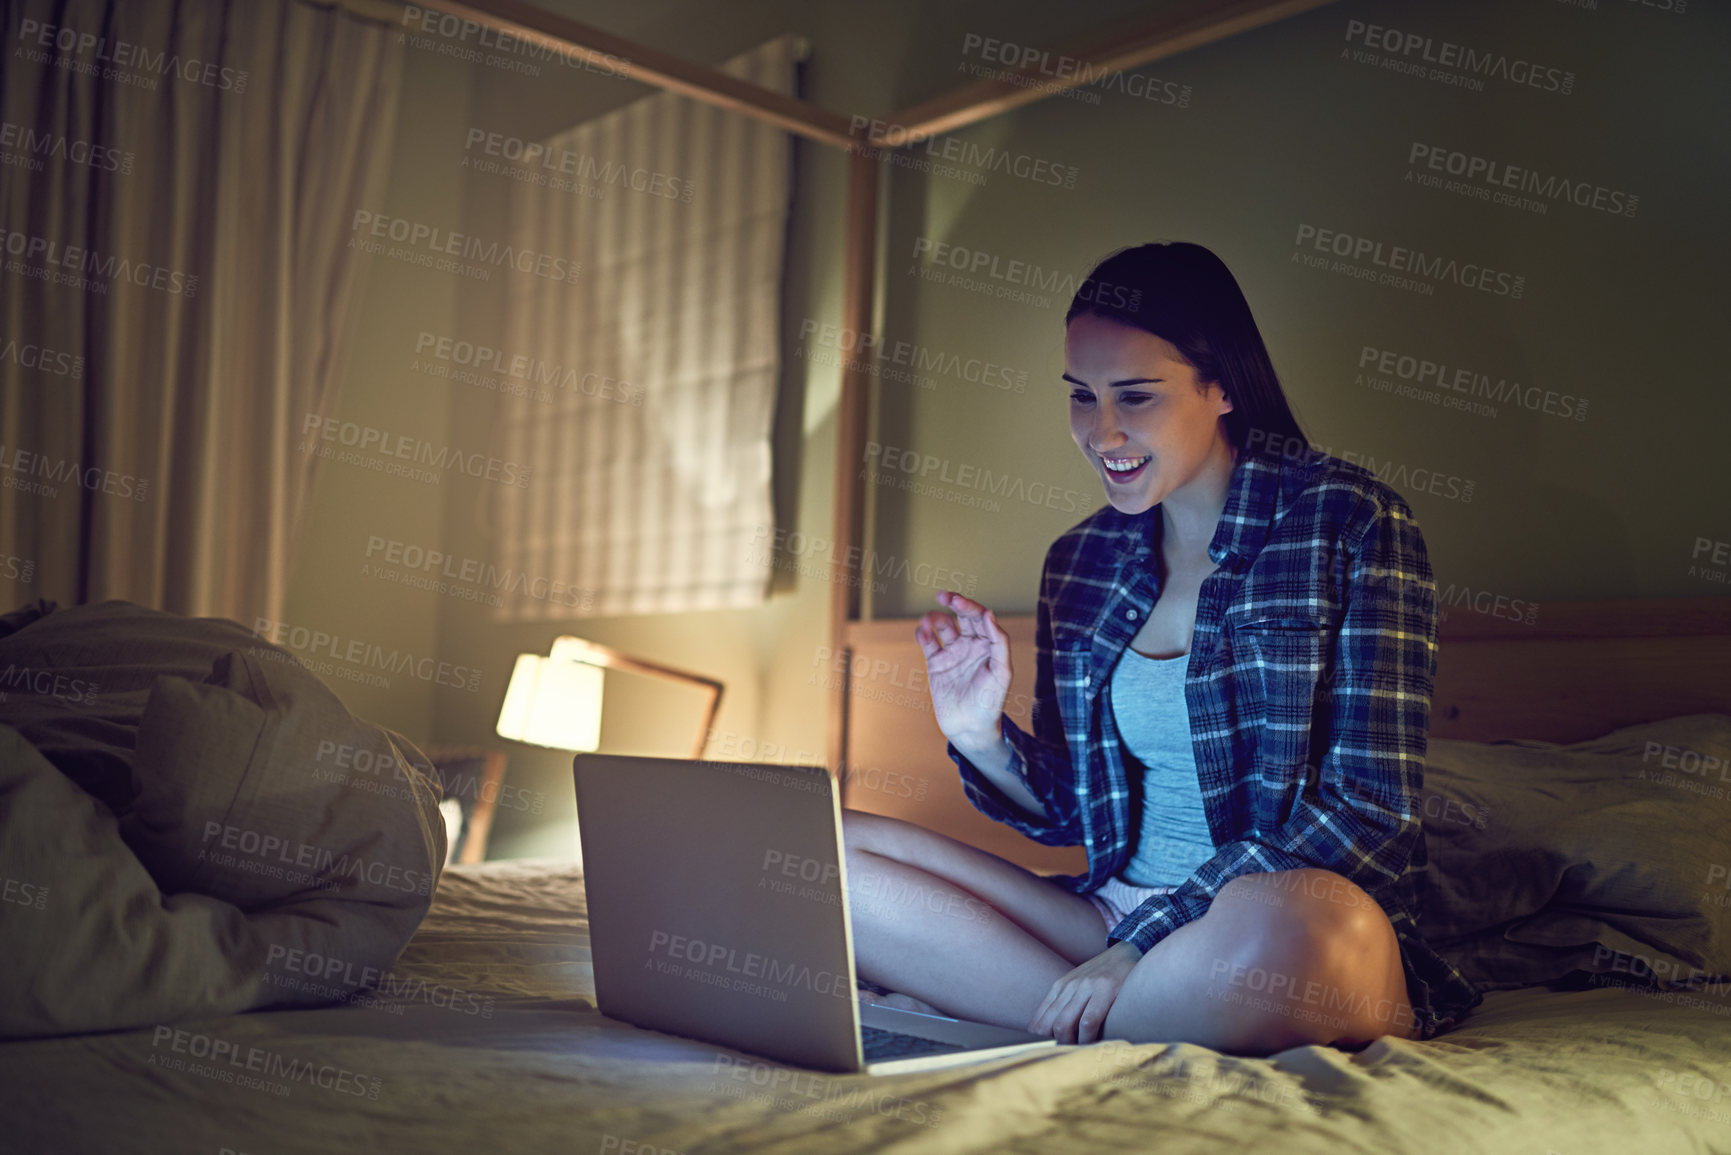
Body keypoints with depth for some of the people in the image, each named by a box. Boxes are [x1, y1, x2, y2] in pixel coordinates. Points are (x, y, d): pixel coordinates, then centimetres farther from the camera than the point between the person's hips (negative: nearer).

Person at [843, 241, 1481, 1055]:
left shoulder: (1349, 523, -6)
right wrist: (982, 740, -7)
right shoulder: (1080, 563, 10)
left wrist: (1143, 943, -20)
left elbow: (1369, 809, -14)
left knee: (1293, 921, -41)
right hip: (1113, 912, 6)